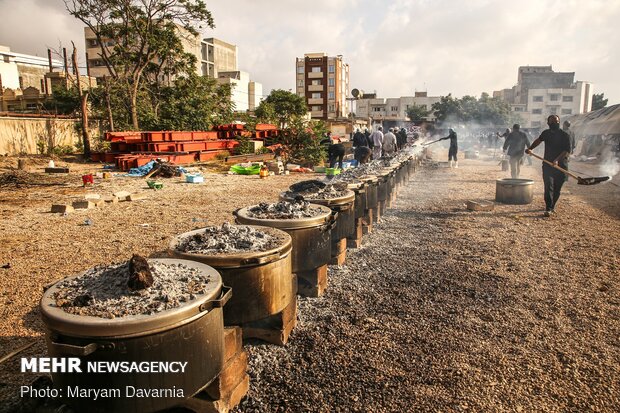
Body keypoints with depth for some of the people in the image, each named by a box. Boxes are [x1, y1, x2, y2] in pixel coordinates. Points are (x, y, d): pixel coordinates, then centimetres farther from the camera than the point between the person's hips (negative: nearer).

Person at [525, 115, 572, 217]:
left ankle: (552, 206, 23)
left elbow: (567, 151, -13)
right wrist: (530, 148, 21)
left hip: (561, 165, -1)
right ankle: (548, 209, -14)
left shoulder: (565, 135, -4)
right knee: (548, 186, -11)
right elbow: (538, 140, 30)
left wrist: (557, 160, -27)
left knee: (557, 188, 6)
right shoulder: (546, 133, 7)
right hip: (547, 164, 1)